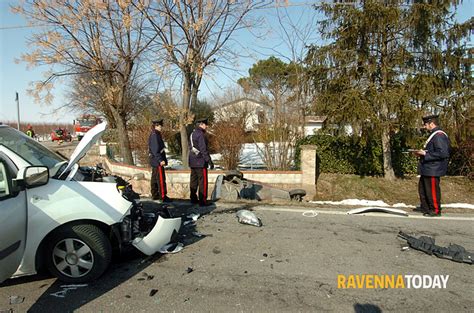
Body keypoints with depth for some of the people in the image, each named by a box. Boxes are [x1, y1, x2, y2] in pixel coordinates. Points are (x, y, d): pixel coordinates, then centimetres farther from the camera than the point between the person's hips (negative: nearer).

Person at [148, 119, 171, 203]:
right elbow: (156, 150, -22)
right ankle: (162, 197, -4)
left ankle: (155, 195, 24)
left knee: (154, 178, 15)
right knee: (161, 179, -7)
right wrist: (160, 160, -24)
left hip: (154, 161, 11)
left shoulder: (153, 135, 16)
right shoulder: (155, 135, -16)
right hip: (158, 161, -11)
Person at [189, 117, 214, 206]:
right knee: (203, 181, -4)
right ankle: (202, 201, -1)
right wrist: (209, 161, -18)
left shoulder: (192, 134, 13)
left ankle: (193, 199, 22)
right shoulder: (201, 135, -16)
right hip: (201, 162, -9)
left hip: (192, 162, 9)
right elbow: (203, 150, -21)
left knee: (194, 180, 14)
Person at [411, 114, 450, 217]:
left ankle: (435, 210, 13)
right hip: (427, 169, 11)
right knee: (422, 188, 19)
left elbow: (442, 153, -26)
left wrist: (425, 153, -22)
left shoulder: (439, 135, -19)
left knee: (432, 190, 0)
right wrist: (421, 153, 7)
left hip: (433, 169, -11)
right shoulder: (433, 135, 13)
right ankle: (424, 207, 32)